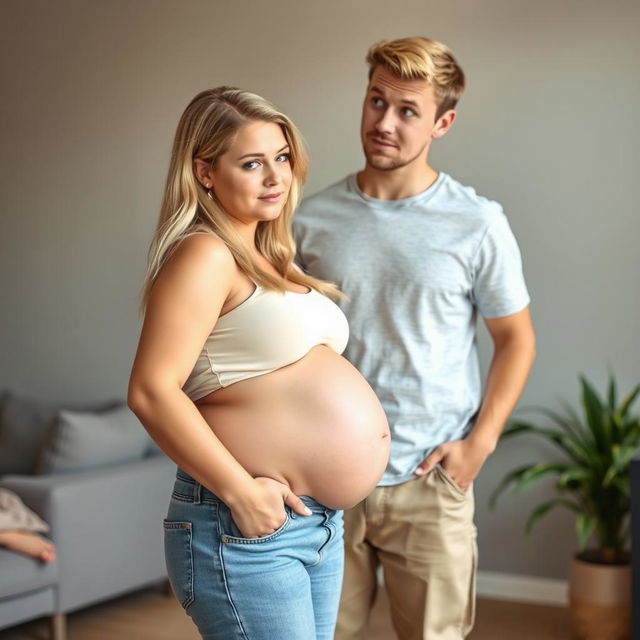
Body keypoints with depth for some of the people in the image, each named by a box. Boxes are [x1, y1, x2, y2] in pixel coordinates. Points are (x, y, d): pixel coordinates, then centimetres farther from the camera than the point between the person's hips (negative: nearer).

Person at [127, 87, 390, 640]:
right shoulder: (205, 255, -12)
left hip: (319, 523, 9)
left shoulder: (267, 257, 14)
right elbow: (152, 392, -21)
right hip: (247, 530, -9)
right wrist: (241, 491, -20)